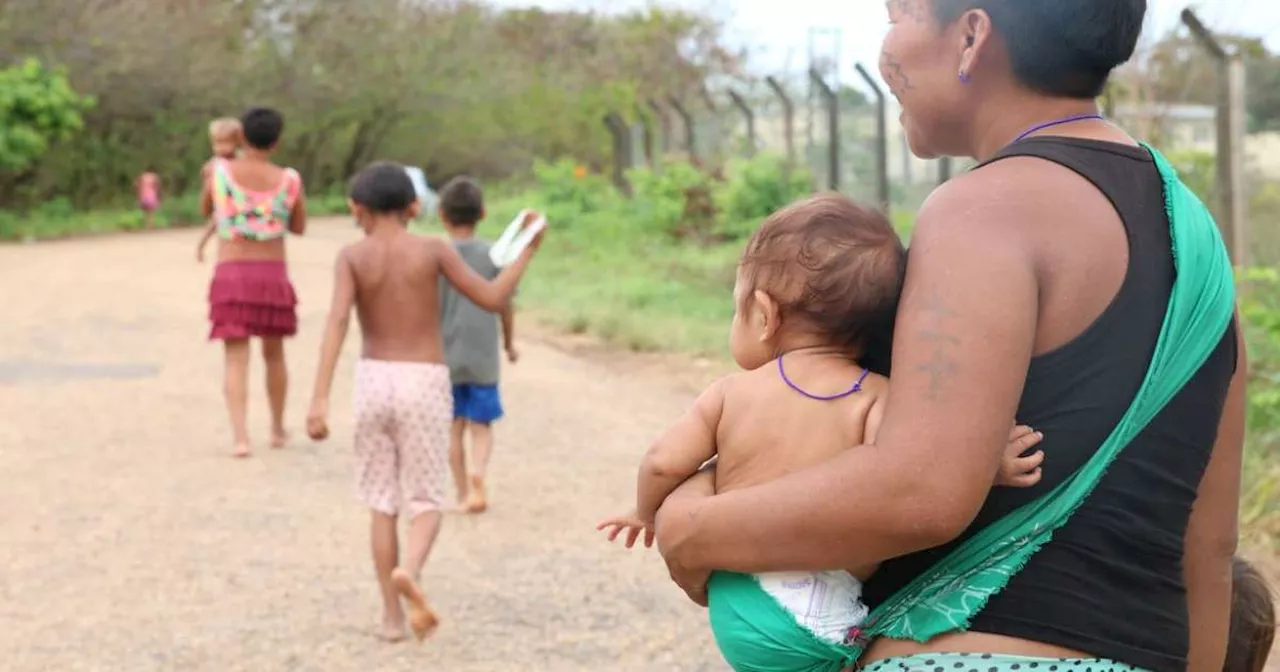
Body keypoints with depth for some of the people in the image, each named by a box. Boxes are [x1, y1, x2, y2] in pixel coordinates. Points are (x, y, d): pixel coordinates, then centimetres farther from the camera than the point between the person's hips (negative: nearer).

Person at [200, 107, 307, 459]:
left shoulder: (220, 170, -4)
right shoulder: (289, 180, -4)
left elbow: (205, 210, 15)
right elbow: (299, 228, 11)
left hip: (230, 274, -1)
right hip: (273, 274, 1)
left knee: (236, 359, -2)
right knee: (274, 354, 19)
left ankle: (241, 437, -15)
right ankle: (278, 429, 31)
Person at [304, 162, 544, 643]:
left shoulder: (351, 257, -3)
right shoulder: (434, 250, -3)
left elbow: (337, 321, -16)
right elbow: (492, 300, -4)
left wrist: (320, 399, -22)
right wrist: (526, 251, 10)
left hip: (374, 381, 1)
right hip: (425, 384, -1)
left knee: (383, 503, 12)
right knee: (425, 501, 5)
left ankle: (391, 616, 11)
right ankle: (409, 570, -26)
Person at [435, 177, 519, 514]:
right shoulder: (493, 255, -4)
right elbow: (505, 305, 1)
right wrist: (510, 344, 16)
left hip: (445, 356, 0)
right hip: (483, 357, 0)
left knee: (454, 426, 12)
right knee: (481, 426, 7)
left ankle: (463, 494, 16)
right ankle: (477, 474, -20)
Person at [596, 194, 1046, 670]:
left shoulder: (731, 393, 5)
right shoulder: (876, 398, -4)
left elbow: (664, 463, 6)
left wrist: (647, 515, 25)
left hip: (734, 606, 4)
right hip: (821, 620, -4)